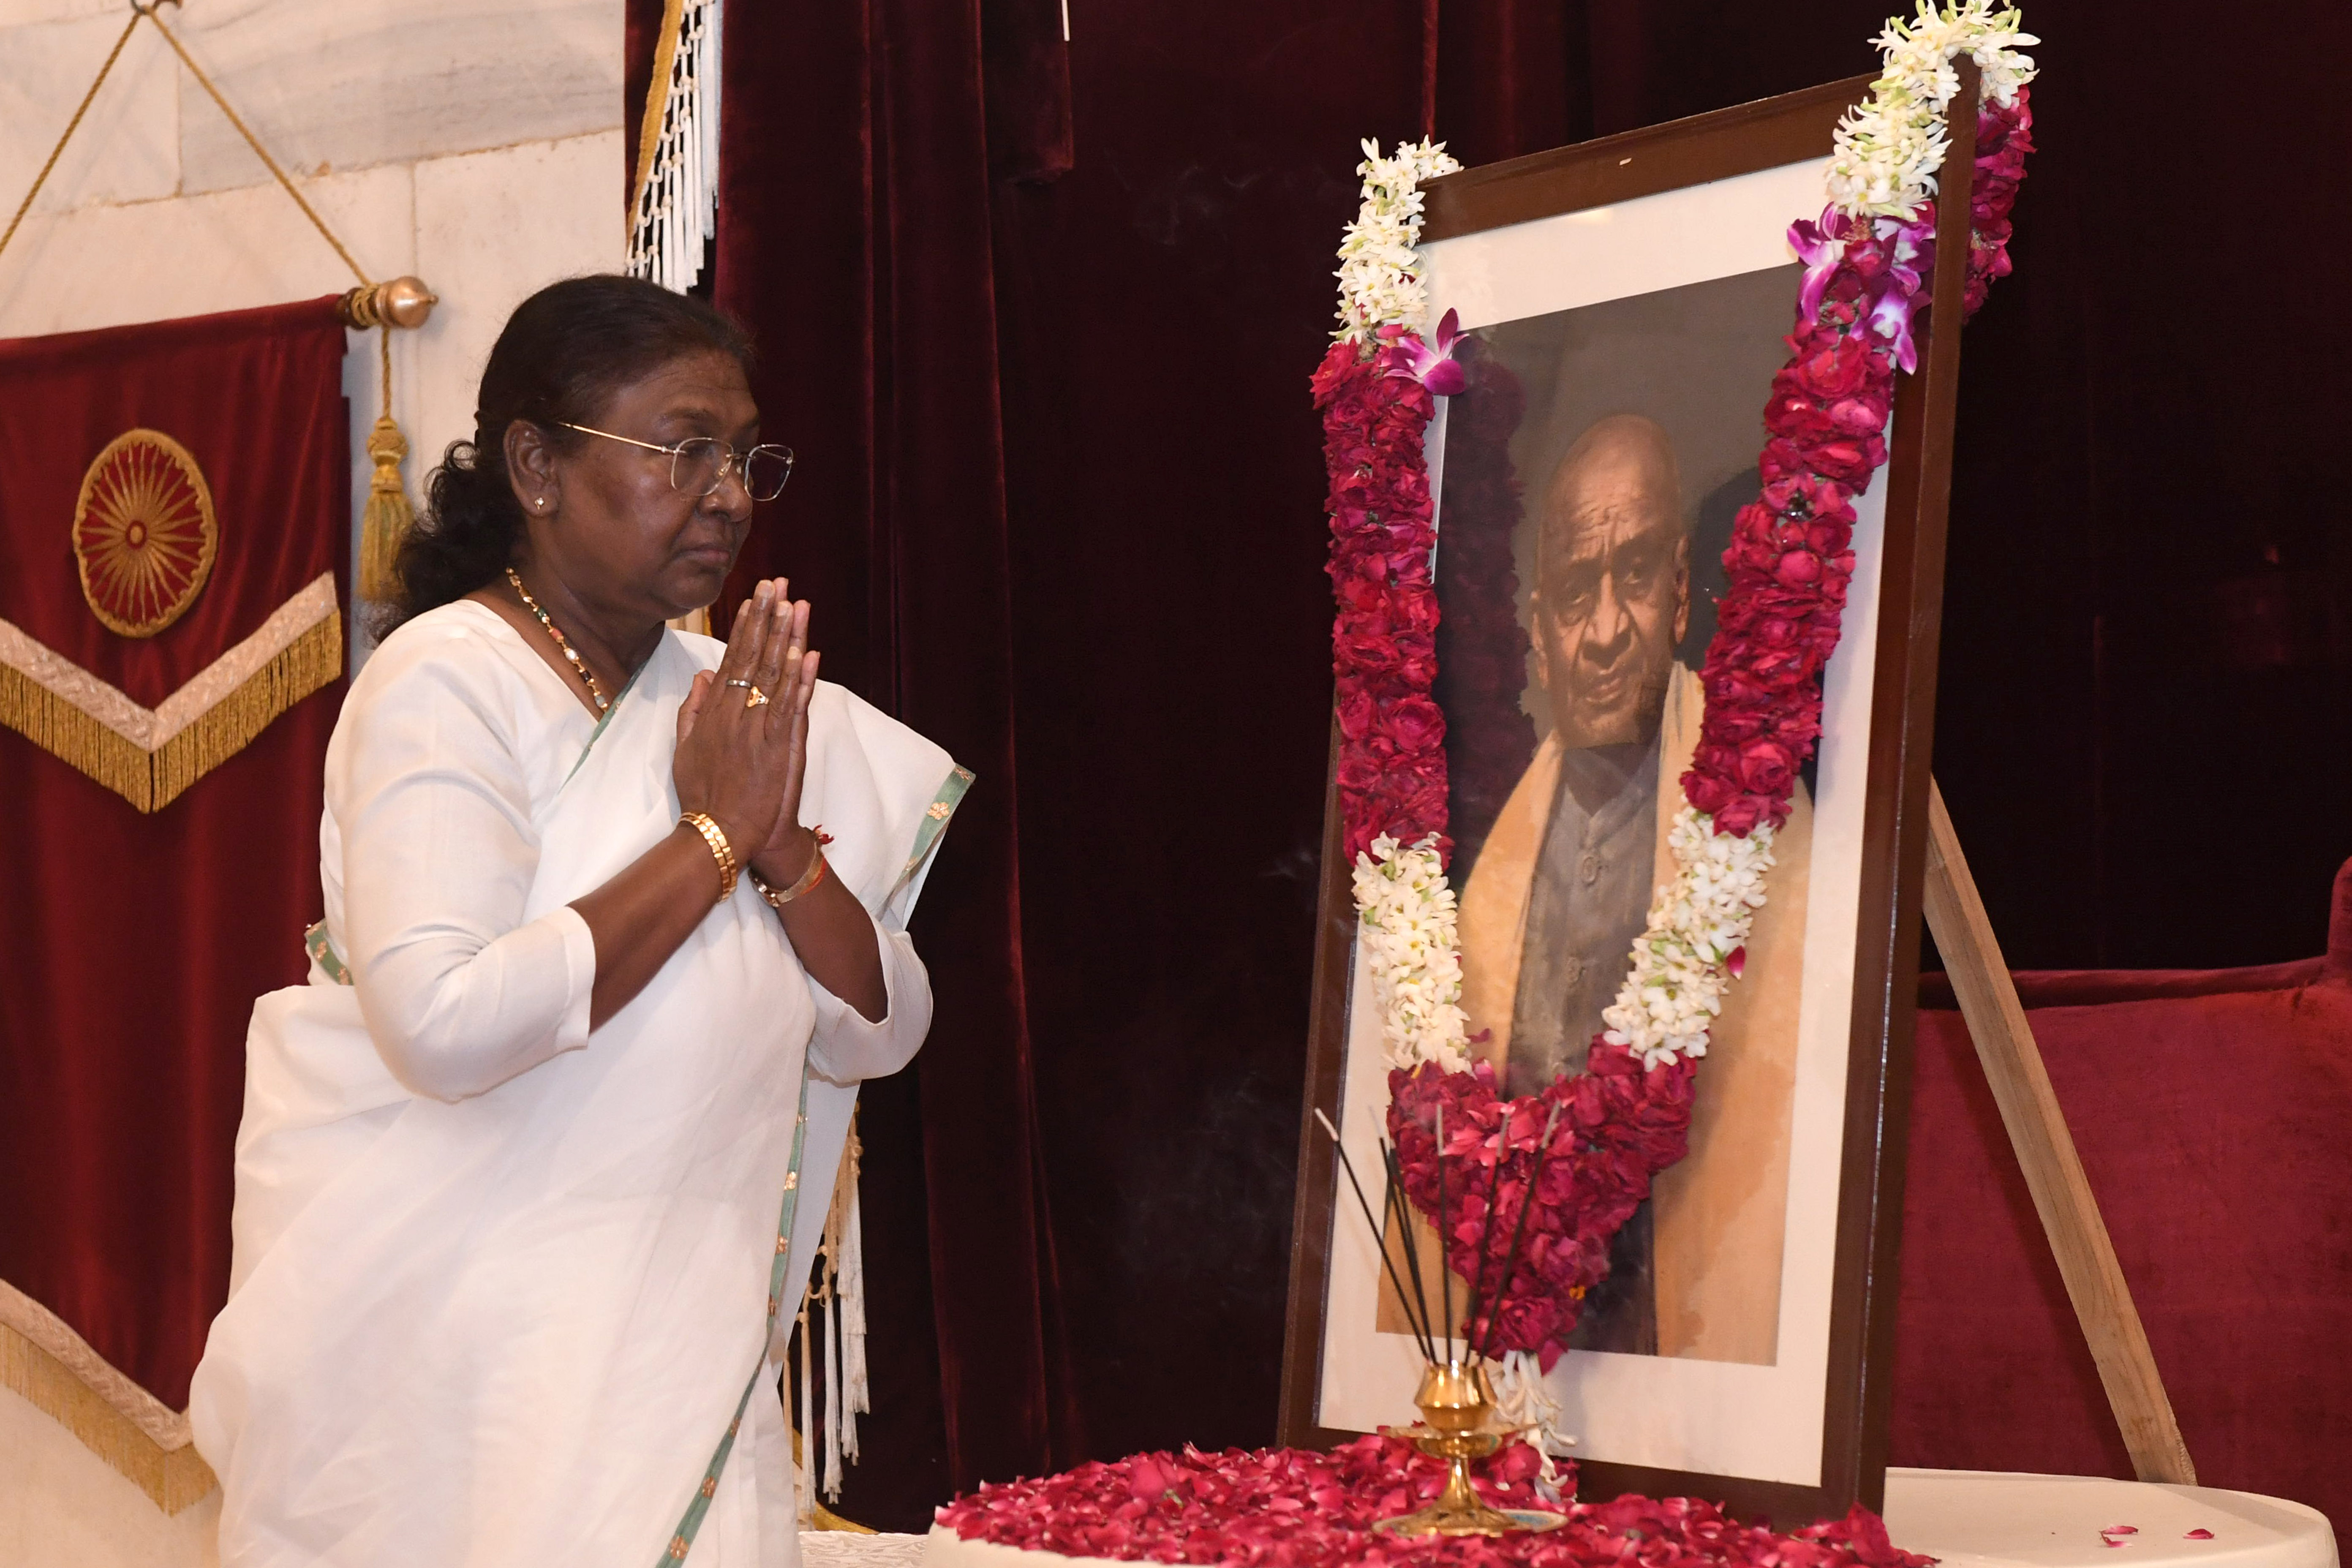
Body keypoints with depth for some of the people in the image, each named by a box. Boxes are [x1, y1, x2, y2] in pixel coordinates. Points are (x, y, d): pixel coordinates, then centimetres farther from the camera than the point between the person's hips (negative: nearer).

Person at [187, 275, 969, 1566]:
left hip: (669, 1344, 6)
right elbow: (444, 1023, -29)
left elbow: (879, 1035, 5)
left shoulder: (717, 701, 8)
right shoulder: (448, 678, -13)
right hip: (447, 1348, -6)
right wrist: (713, 835, -20)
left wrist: (783, 840, -13)